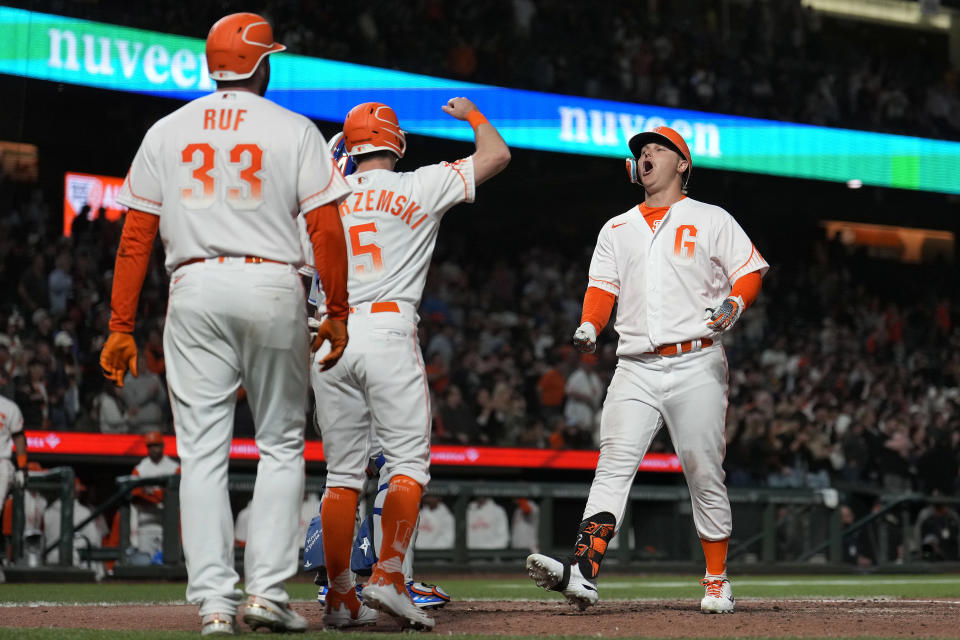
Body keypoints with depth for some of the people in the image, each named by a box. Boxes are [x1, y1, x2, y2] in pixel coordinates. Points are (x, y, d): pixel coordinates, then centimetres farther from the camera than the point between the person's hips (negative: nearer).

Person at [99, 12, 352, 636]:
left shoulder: (166, 133, 9)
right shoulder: (295, 131, 3)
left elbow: (136, 237, 5)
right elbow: (327, 231, -4)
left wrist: (122, 327, 7)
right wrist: (338, 314, 4)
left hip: (194, 291, 2)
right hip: (273, 288, -2)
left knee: (203, 451, 2)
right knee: (282, 444, 10)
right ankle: (269, 589, 1)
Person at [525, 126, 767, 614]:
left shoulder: (711, 221, 9)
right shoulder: (616, 230, 20)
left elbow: (750, 270, 4)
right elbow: (603, 286, 13)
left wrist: (734, 304, -17)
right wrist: (589, 325, -7)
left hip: (696, 364, -2)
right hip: (636, 368, 3)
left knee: (704, 474, -1)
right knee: (613, 466, -12)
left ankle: (717, 580, 13)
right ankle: (583, 573, -25)